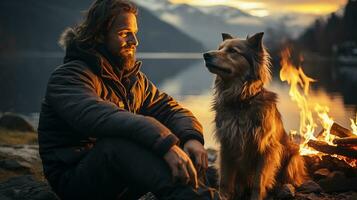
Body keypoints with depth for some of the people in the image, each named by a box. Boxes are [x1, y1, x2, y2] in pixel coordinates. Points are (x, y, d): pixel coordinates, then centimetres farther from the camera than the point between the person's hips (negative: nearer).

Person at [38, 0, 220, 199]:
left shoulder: (135, 79, 13)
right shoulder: (68, 78, -13)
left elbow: (170, 109, 3)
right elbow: (101, 118, -34)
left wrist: (192, 138, -21)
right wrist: (165, 143, -46)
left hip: (121, 180, 7)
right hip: (74, 181, -7)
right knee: (120, 141, -36)